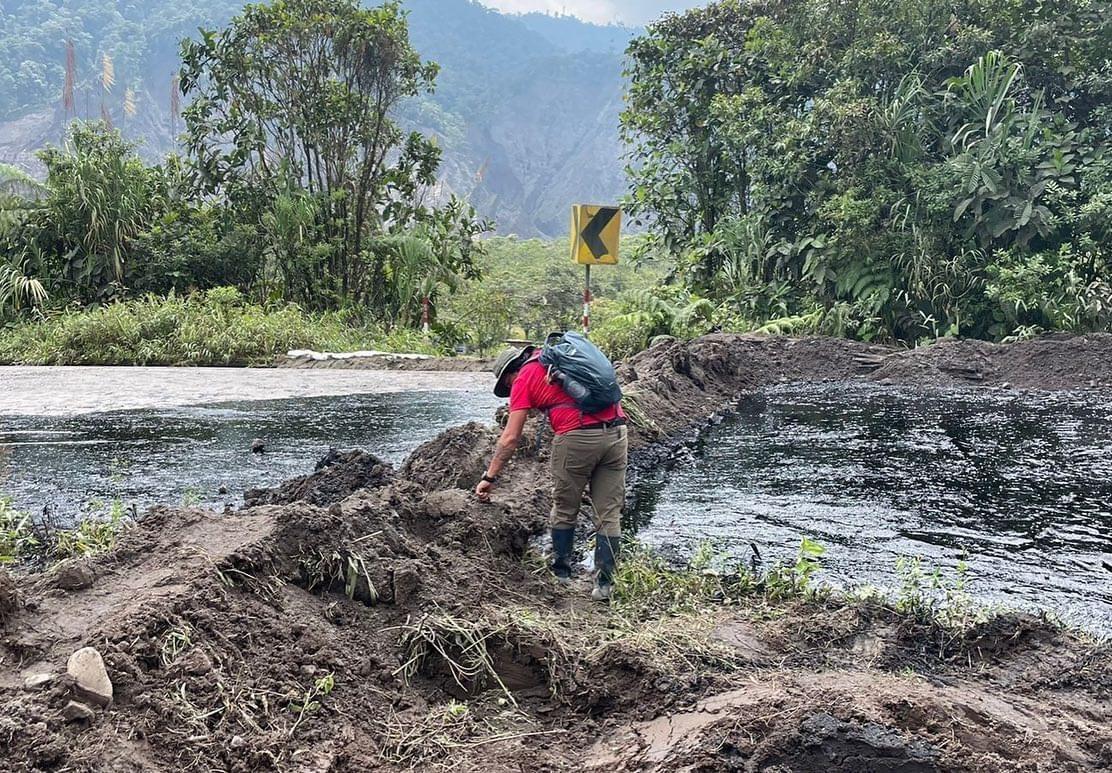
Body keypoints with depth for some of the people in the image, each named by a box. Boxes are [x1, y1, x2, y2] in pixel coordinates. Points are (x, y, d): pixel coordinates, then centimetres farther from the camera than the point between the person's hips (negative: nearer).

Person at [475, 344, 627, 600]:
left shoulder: (524, 378, 7)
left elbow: (510, 438, 3)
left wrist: (489, 477, 9)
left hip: (577, 438, -5)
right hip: (617, 432, 5)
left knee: (564, 510, 15)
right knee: (609, 515, 8)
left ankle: (561, 573, 26)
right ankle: (604, 584, 10)